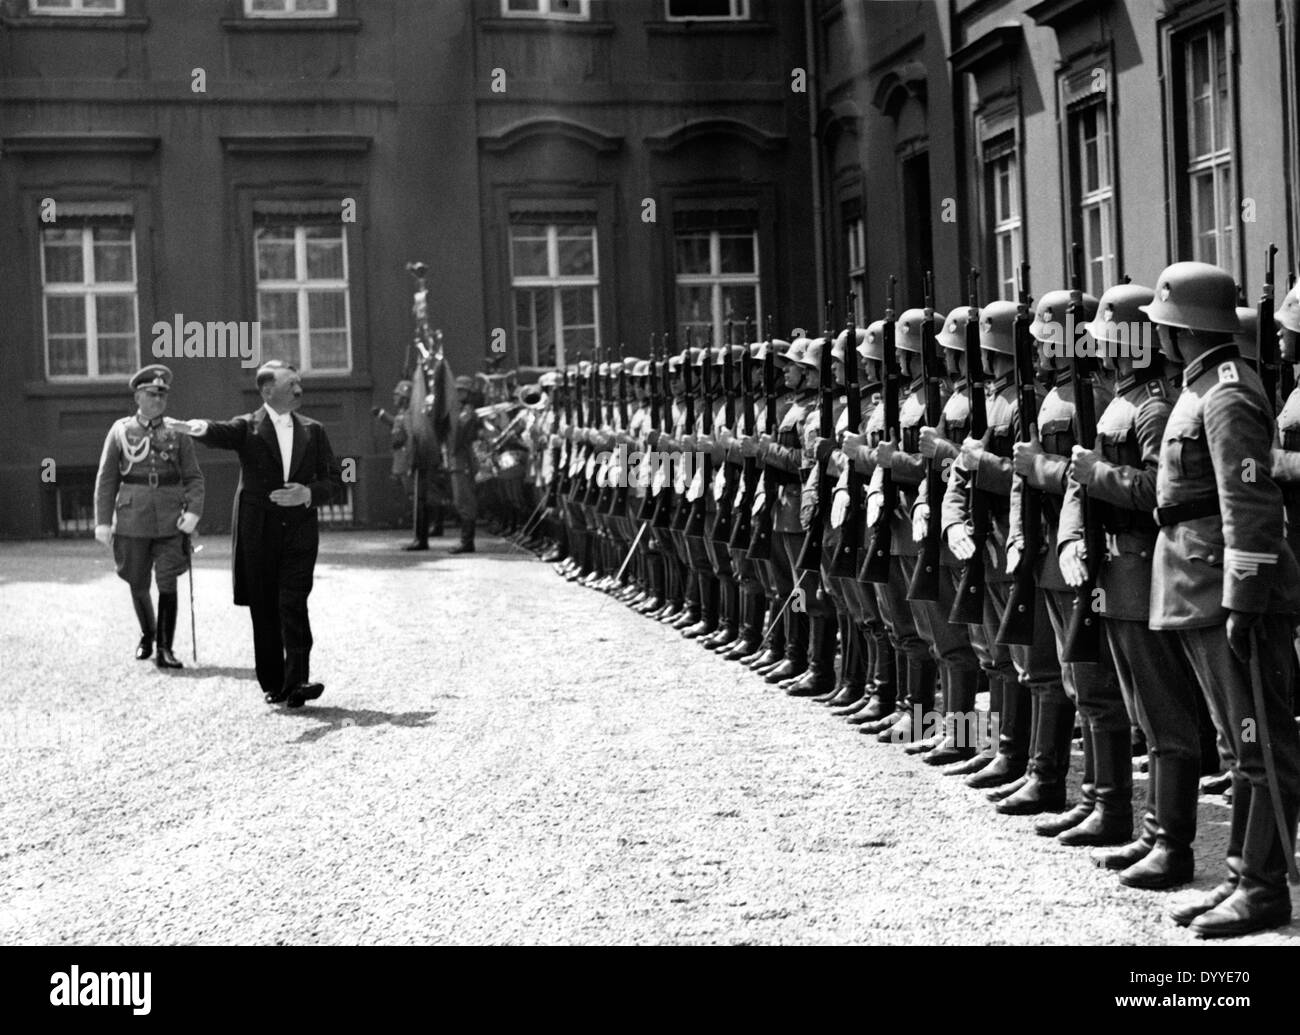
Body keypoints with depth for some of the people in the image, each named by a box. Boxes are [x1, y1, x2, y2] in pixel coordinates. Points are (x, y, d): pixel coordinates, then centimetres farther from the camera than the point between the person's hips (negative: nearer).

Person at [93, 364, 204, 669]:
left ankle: (165, 649, -1)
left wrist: (193, 511, -12)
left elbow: (193, 477, 4)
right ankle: (147, 635, 35)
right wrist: (103, 521, -2)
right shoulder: (121, 431, 4)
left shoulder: (177, 433, 5)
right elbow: (106, 479, 4)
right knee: (138, 584, 10)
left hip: (170, 519, -1)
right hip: (133, 520, 1)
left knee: (167, 583, -8)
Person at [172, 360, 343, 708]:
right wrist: (202, 428, -45)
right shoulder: (248, 428, 1)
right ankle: (273, 685, 13)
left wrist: (308, 493, -9)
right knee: (264, 611, 4)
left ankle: (297, 681, -15)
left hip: (299, 533, 1)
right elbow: (221, 434, -21)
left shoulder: (313, 431, 11)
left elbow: (334, 479, 12)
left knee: (293, 605, -12)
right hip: (258, 533, -1)